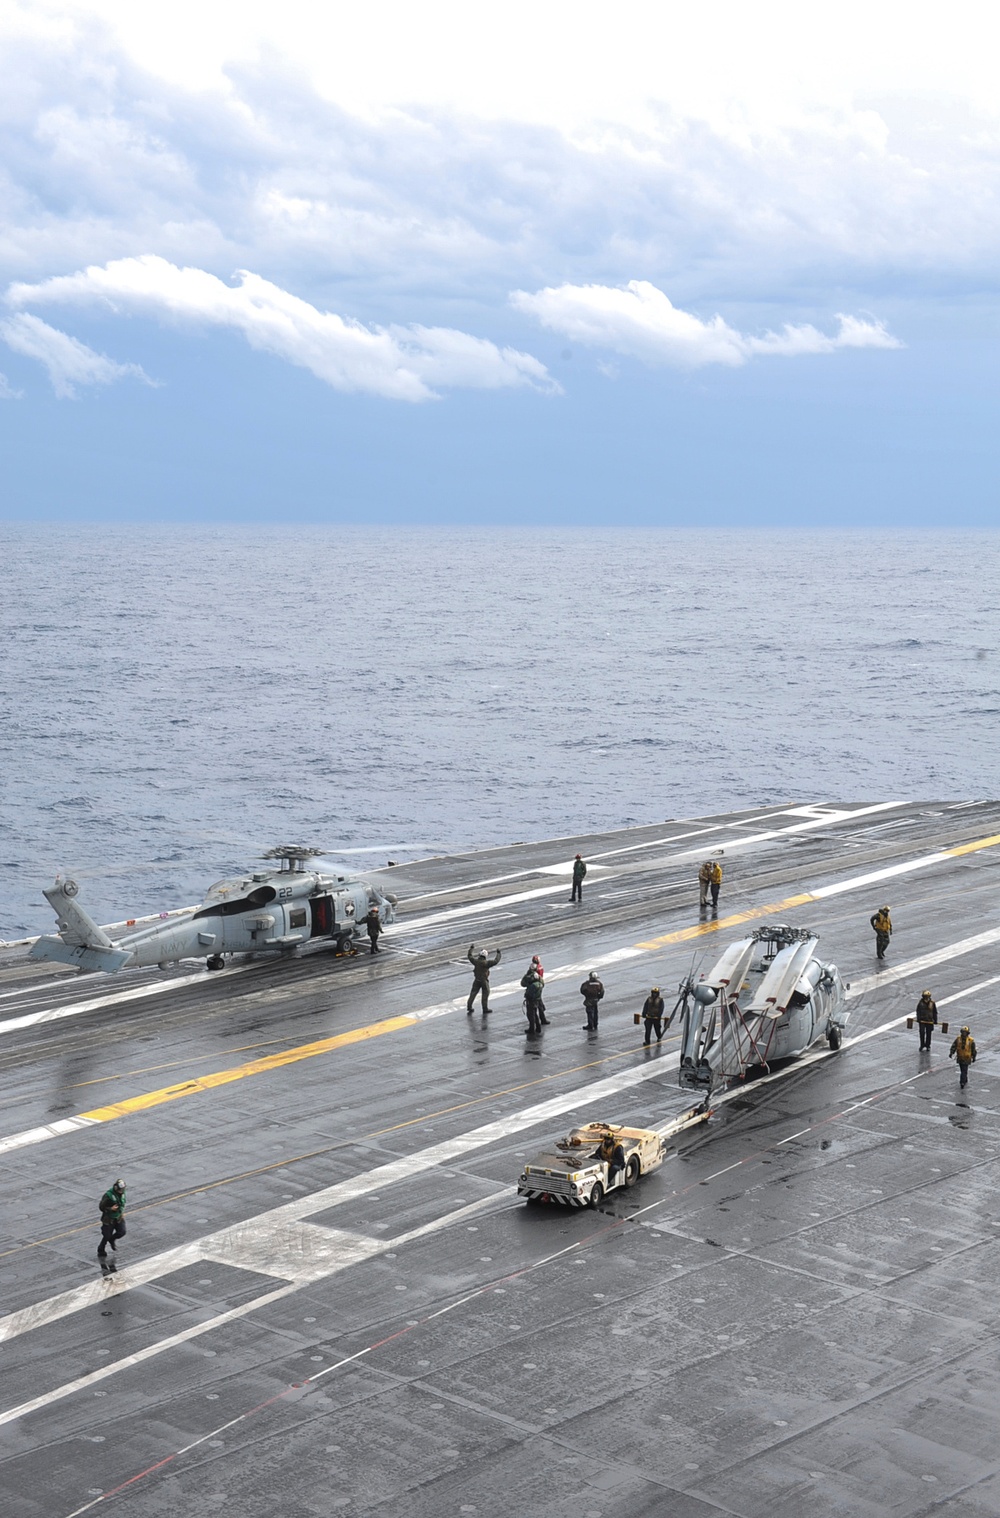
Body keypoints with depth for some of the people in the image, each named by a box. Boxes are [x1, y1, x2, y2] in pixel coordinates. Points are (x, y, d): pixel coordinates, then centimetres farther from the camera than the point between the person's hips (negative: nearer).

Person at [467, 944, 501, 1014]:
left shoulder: (476, 961, -9)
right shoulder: (486, 963, -22)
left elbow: (470, 956, 9)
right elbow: (495, 961, -21)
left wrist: (471, 948, 22)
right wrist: (498, 953, -9)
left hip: (477, 980, 4)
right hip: (484, 981, -4)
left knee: (473, 993, 14)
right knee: (485, 994, 7)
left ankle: (469, 1007, 17)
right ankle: (485, 1009, 11)